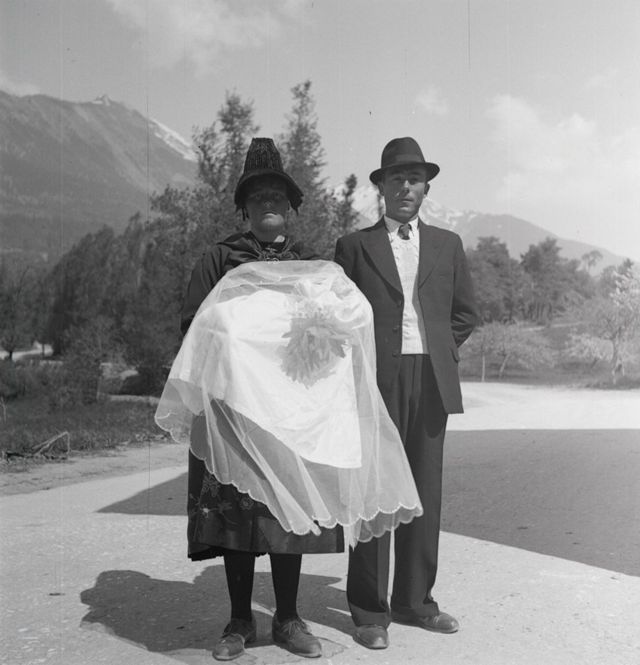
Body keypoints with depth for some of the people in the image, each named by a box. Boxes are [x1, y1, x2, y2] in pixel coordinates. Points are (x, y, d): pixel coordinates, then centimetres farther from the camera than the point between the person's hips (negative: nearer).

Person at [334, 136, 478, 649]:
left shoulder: (447, 245, 14)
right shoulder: (355, 245, 6)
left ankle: (414, 599, 20)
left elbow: (465, 313, 18)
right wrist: (364, 361, 1)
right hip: (377, 379, -3)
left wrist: (436, 351, 9)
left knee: (425, 492, 7)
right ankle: (370, 611, 8)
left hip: (432, 381, 3)